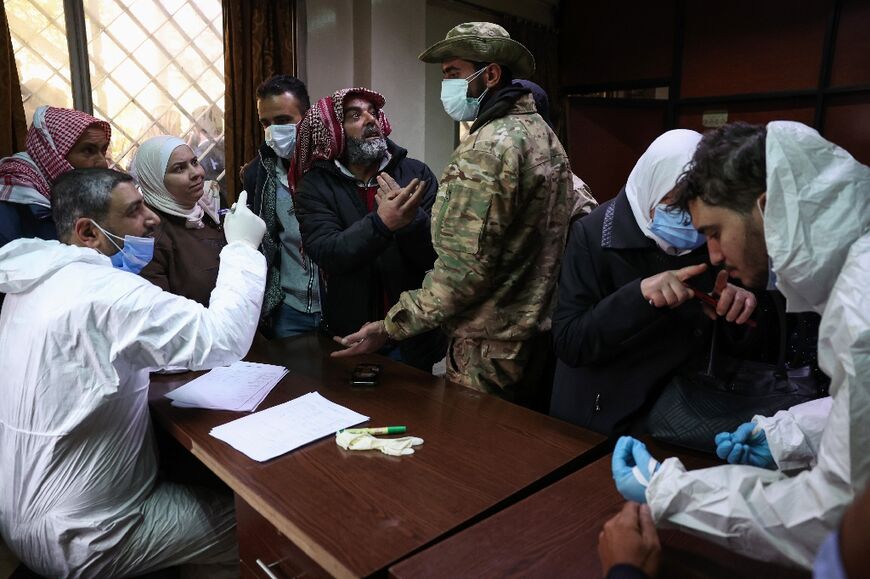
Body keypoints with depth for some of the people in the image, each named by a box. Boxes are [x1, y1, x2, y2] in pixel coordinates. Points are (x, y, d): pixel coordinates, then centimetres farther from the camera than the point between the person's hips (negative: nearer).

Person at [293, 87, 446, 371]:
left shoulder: (416, 174, -5)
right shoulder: (314, 186, -5)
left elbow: (437, 255, -10)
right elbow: (326, 254, -20)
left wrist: (412, 219, -30)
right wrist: (381, 223, -35)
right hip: (349, 338, 0)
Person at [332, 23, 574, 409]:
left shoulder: (486, 148, -21)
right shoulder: (543, 133, 9)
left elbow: (463, 269, -26)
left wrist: (389, 327, -18)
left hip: (493, 348, -9)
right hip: (540, 331, 9)